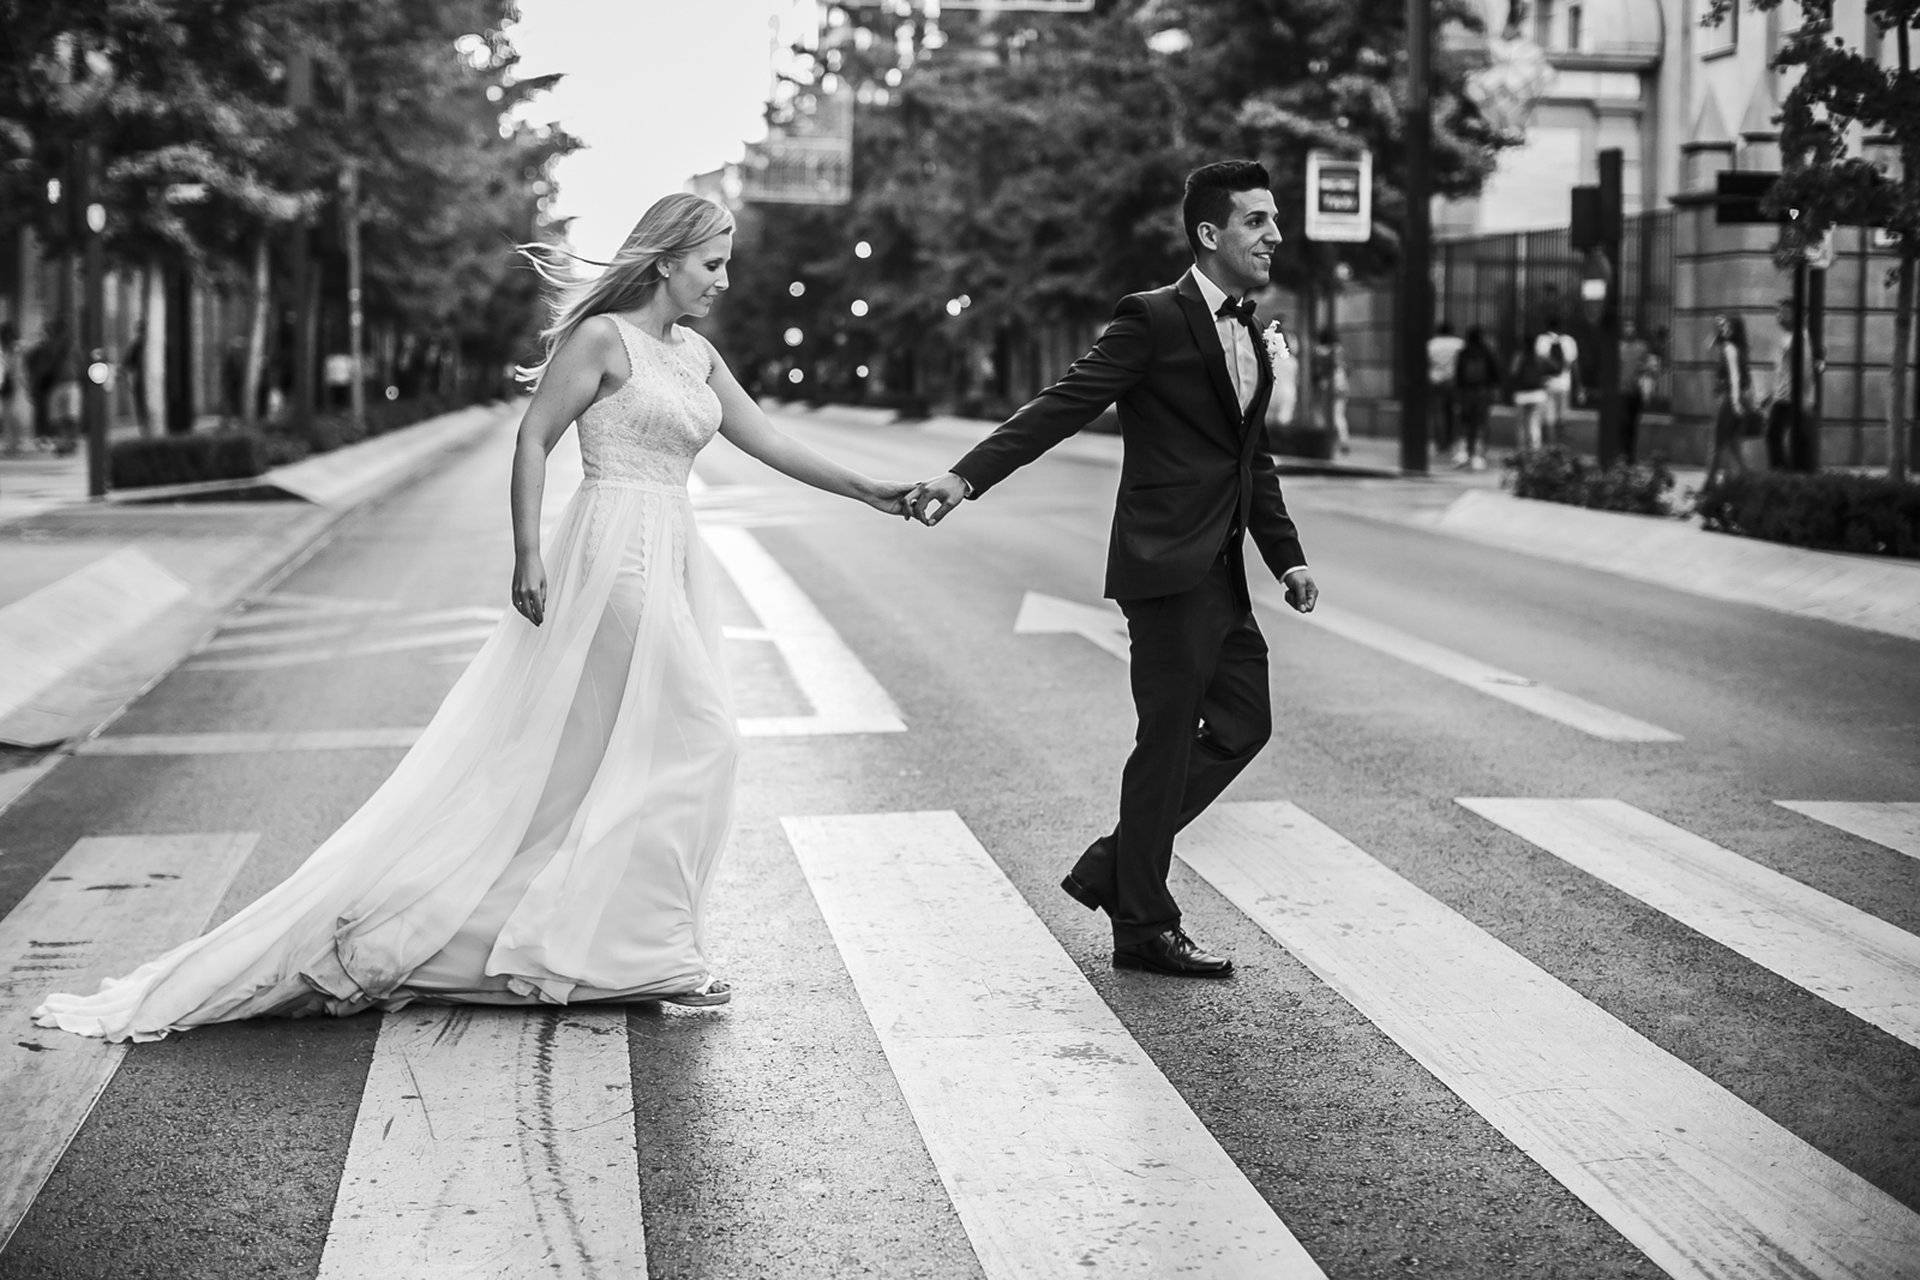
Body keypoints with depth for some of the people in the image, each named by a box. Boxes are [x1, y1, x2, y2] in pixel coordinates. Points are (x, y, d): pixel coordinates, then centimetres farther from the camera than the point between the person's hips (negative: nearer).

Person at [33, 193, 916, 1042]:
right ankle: (646, 952, -1)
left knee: (597, 758, 8)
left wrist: (870, 492, 15)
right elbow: (532, 440, -10)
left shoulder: (696, 356, 14)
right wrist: (527, 555, -17)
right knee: (690, 743, -9)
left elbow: (767, 442, 17)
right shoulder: (601, 338, -8)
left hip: (672, 561, 8)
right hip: (616, 554, -8)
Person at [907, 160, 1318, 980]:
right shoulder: (1153, 320, -10)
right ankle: (1142, 927, 10)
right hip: (1167, 566, -9)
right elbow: (1063, 407, -16)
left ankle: (1113, 867, 22)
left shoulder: (1252, 336, 16)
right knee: (1169, 741, -2)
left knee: (1242, 725, 11)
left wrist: (1287, 556, 19)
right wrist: (967, 476, -26)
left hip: (1221, 573, 9)